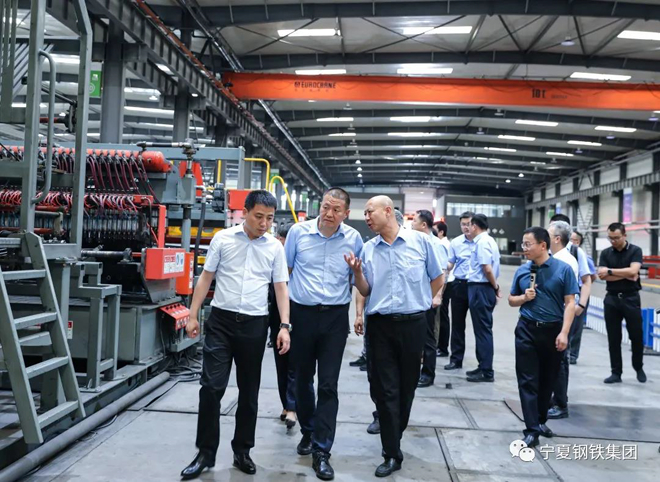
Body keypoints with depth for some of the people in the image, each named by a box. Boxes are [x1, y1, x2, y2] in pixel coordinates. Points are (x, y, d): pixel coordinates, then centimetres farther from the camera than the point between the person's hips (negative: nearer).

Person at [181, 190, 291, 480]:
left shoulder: (275, 247, 2)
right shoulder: (223, 238, -1)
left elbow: (281, 288, 5)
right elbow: (205, 279, 5)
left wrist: (285, 326, -4)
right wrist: (193, 316, 2)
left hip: (254, 325, 1)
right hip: (221, 320, -1)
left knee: (249, 391, 10)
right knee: (211, 387, -3)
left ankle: (242, 451, 25)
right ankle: (205, 453, 12)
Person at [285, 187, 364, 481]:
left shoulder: (353, 238, -2)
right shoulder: (299, 231, -3)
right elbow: (285, 270, 8)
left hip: (335, 317, -1)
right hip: (302, 313, 1)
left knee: (328, 385, -2)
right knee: (303, 379, 14)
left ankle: (321, 451, 7)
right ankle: (308, 431, 38)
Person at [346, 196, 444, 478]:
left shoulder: (419, 241, -3)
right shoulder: (368, 249, 3)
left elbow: (437, 278, 9)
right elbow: (365, 292, 5)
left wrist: (419, 303, 10)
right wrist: (357, 272, -12)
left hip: (413, 324, -1)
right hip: (380, 325, 1)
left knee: (406, 385, 12)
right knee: (384, 389, 1)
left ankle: (393, 436, 34)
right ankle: (392, 453, 11)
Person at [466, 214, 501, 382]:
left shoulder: (482, 242, -15)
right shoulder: (488, 240, 15)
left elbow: (487, 268, -21)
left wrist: (495, 287, -9)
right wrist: (495, 286, 14)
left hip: (480, 288, -10)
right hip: (482, 288, 10)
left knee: (483, 329, -4)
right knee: (483, 329, 15)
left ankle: (487, 372, 3)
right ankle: (483, 367, 24)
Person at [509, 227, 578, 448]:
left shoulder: (563, 269, -6)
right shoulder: (522, 270, 3)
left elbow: (570, 303, -7)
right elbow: (511, 300, 14)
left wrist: (564, 333, -15)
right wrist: (524, 297, -8)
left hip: (552, 330, -1)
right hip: (527, 330, 1)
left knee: (547, 379, 13)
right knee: (528, 380, -2)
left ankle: (541, 420, 32)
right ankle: (532, 430, 2)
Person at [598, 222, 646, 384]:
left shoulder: (635, 251, -2)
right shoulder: (605, 253, 5)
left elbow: (633, 271, -18)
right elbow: (601, 275, -7)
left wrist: (610, 271, -10)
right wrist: (626, 276, -12)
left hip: (631, 298, -2)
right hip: (611, 299, 2)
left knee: (636, 336, 5)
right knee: (613, 338, 5)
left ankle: (639, 368, 28)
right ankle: (616, 372, 13)